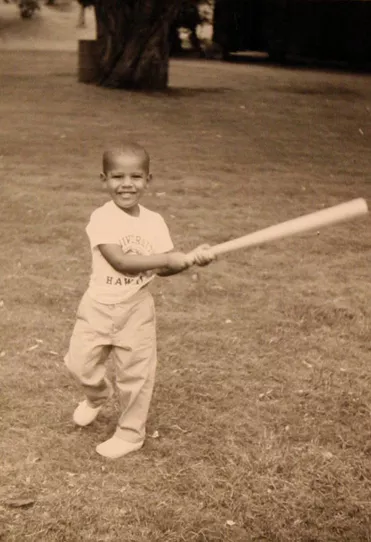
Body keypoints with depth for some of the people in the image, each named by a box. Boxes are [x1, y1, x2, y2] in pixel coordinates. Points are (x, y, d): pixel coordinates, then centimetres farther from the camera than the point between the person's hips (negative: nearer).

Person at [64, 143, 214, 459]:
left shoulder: (154, 221, -1)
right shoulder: (101, 218, -14)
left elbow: (163, 268, -2)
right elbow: (120, 261, -26)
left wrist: (190, 258, -21)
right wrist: (170, 258, -31)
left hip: (137, 308, 2)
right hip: (98, 306, -2)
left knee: (136, 373, 7)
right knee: (80, 363, 5)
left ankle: (130, 434, 26)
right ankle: (98, 395, 40)